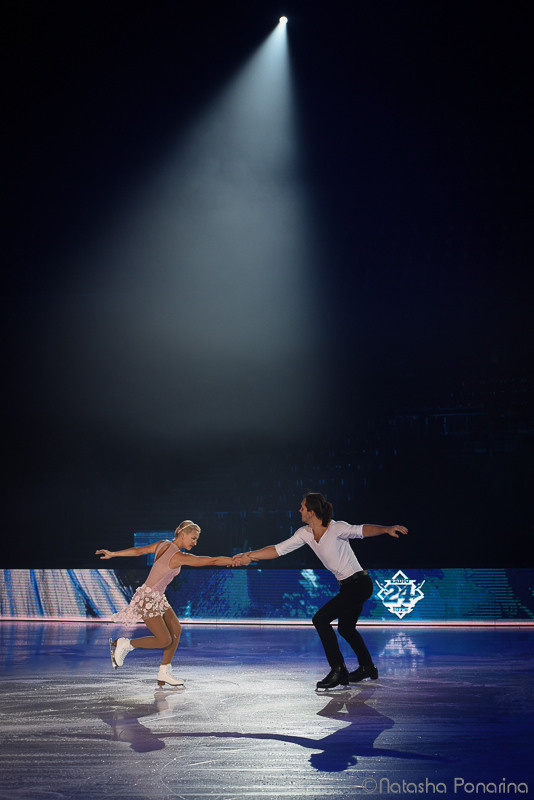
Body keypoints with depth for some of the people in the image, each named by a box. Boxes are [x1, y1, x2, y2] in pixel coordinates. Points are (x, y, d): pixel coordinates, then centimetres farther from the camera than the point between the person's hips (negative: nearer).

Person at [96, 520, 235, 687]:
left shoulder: (163, 544, 3)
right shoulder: (179, 557, -21)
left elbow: (137, 551, 7)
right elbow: (212, 561, -20)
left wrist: (113, 554, 14)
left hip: (158, 598, 10)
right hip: (147, 599, -10)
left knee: (176, 629, 5)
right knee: (165, 640, -5)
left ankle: (164, 673, 12)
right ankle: (124, 644, 8)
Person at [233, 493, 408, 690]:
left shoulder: (336, 529, -21)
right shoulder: (305, 533, 2)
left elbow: (361, 530, -37)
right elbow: (278, 549, 6)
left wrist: (386, 529, -54)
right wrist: (249, 556, 2)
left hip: (359, 584, -9)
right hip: (348, 586, 9)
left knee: (320, 619, -15)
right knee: (345, 628, 24)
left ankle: (338, 670, -10)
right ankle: (367, 668, 43)